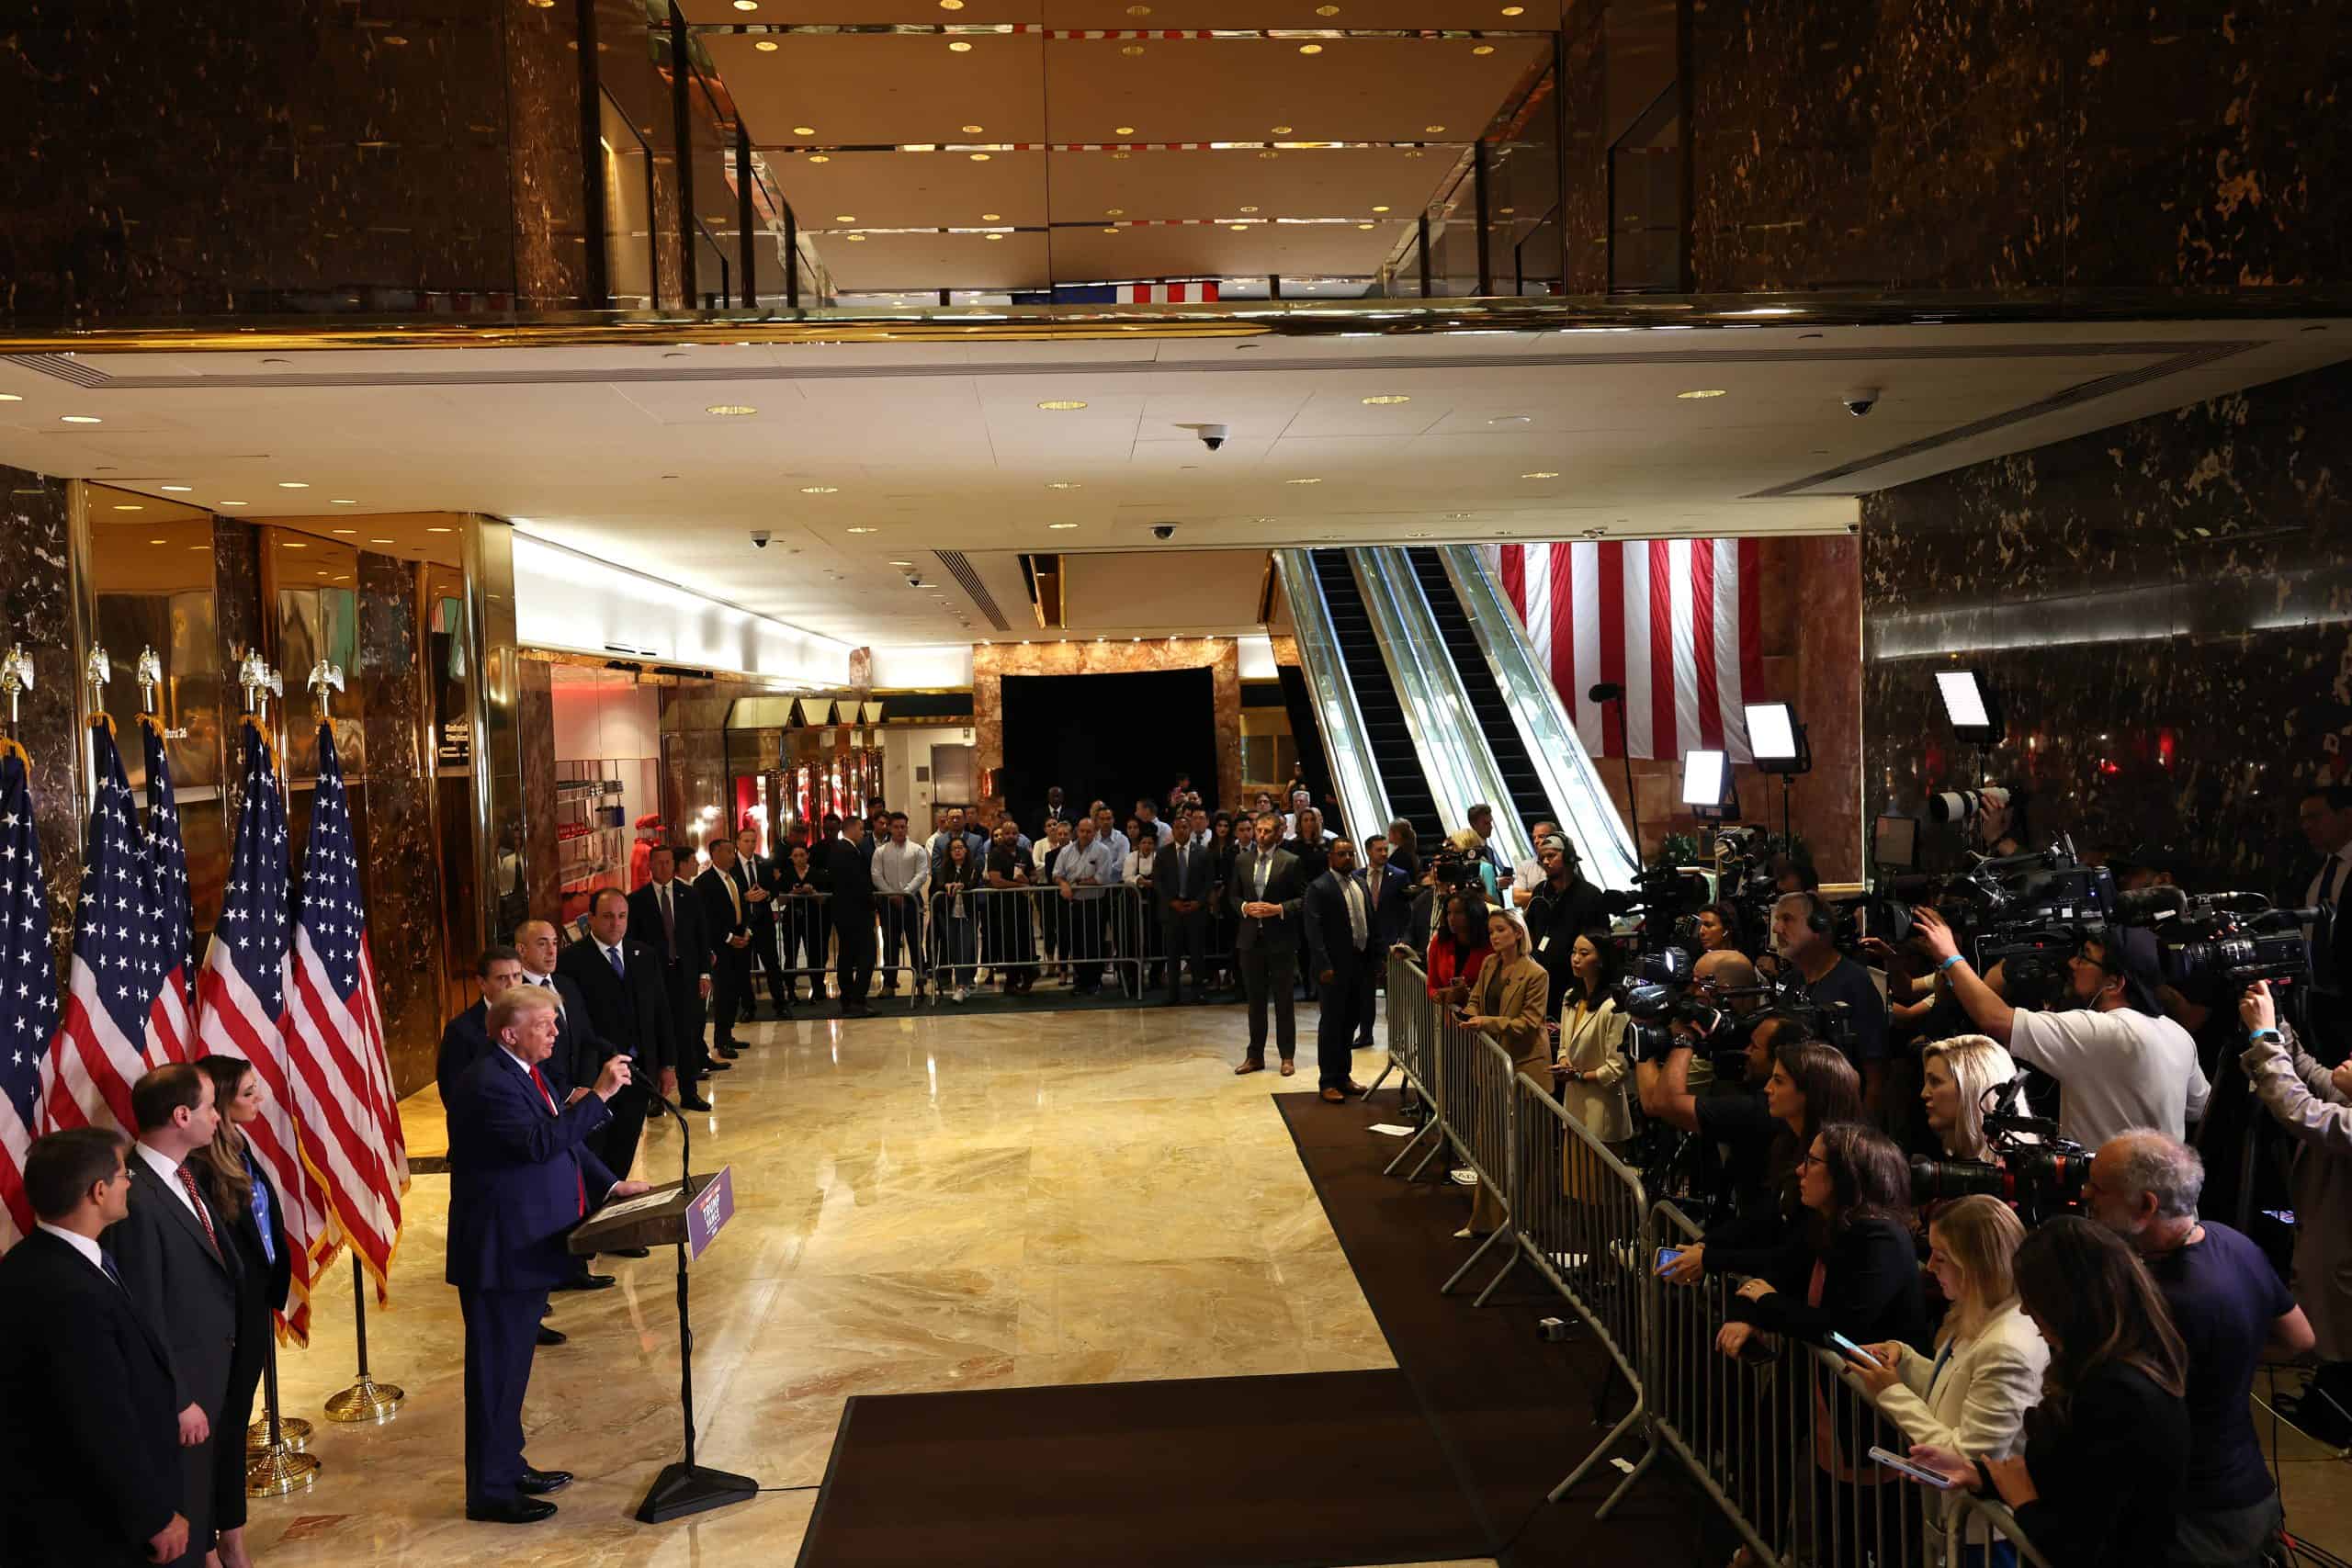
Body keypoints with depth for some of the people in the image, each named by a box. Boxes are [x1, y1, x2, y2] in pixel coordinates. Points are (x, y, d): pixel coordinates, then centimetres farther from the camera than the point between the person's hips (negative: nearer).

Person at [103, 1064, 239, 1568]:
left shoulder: (184, 1175, 0)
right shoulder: (136, 1199, -28)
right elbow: (145, 1315, -23)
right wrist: (179, 1400, -16)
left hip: (218, 1364, 8)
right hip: (184, 1379, -8)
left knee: (211, 1489, 24)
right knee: (184, 1510, 10)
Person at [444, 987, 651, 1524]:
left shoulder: (526, 1073, 11)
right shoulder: (488, 1083, -21)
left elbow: (565, 1141, 18)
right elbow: (541, 1140, -32)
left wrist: (610, 1184, 10)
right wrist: (599, 1094, -30)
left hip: (529, 1247, 10)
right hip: (499, 1252, -10)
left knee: (512, 1362, 20)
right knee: (496, 1368, 1)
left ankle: (508, 1465, 34)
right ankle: (489, 1491, 12)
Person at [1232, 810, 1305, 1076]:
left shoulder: (1290, 862, -5)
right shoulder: (1241, 860, 6)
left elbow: (1303, 898, -4)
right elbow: (1234, 896, 13)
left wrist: (1278, 909, -17)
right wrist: (1245, 907, -7)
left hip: (1280, 940, -3)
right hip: (1251, 938, 4)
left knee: (1283, 1000, 5)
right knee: (1255, 1000, 11)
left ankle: (1287, 1057, 13)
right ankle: (1255, 1056, 18)